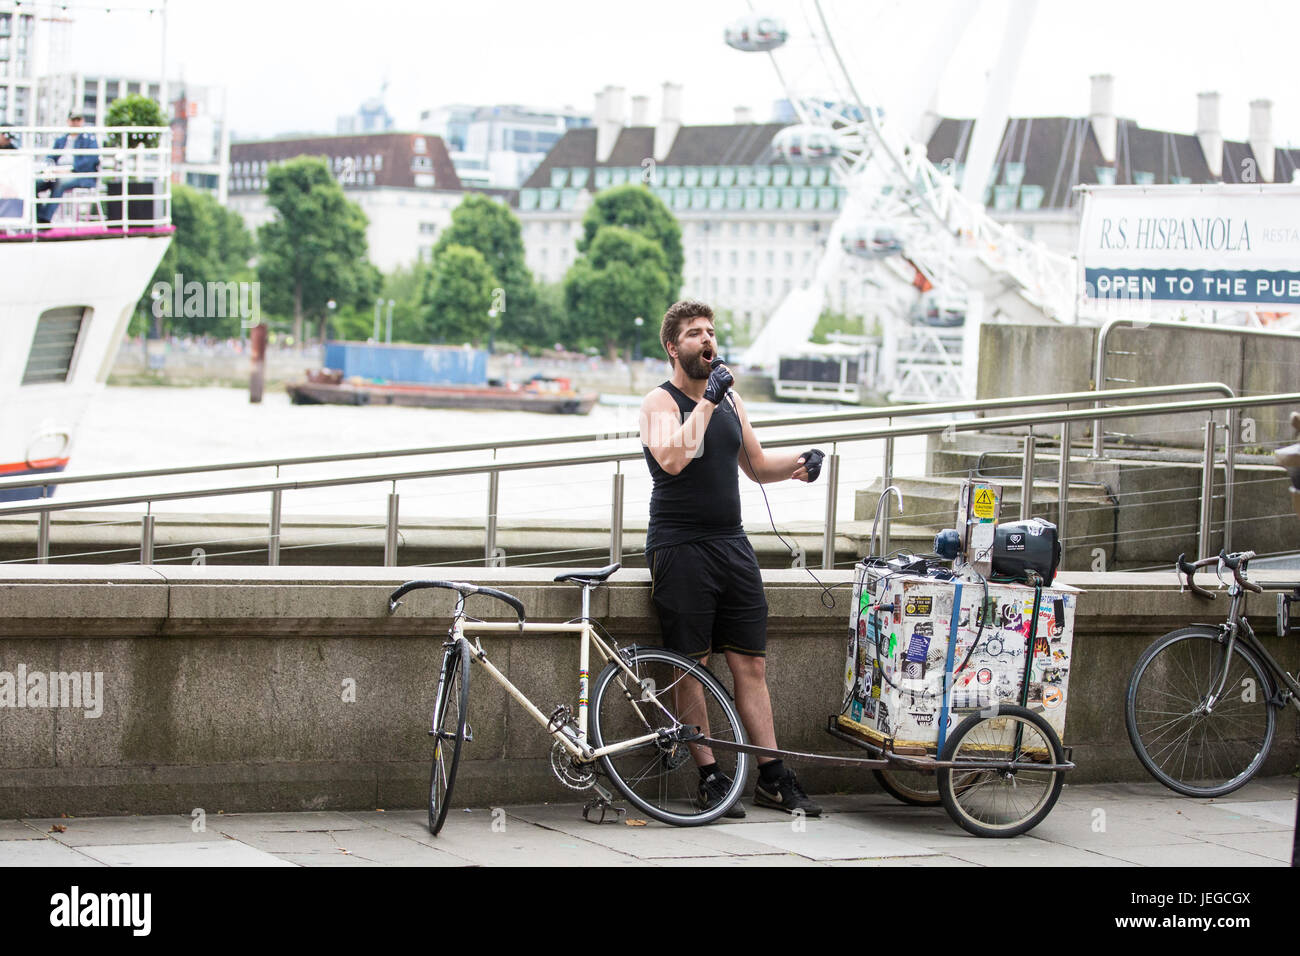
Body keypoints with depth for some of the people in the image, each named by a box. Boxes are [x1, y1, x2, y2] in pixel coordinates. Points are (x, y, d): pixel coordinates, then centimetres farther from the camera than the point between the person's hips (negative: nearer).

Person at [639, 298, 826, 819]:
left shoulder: (730, 400, 16)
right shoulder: (661, 403, -3)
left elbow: (758, 465, 25)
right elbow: (672, 459, -22)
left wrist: (801, 462, 6)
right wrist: (706, 401, -20)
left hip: (732, 544, 6)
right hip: (680, 547, -6)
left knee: (751, 664, 5)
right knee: (691, 668, -3)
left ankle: (772, 777, 8)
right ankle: (710, 779, 3)